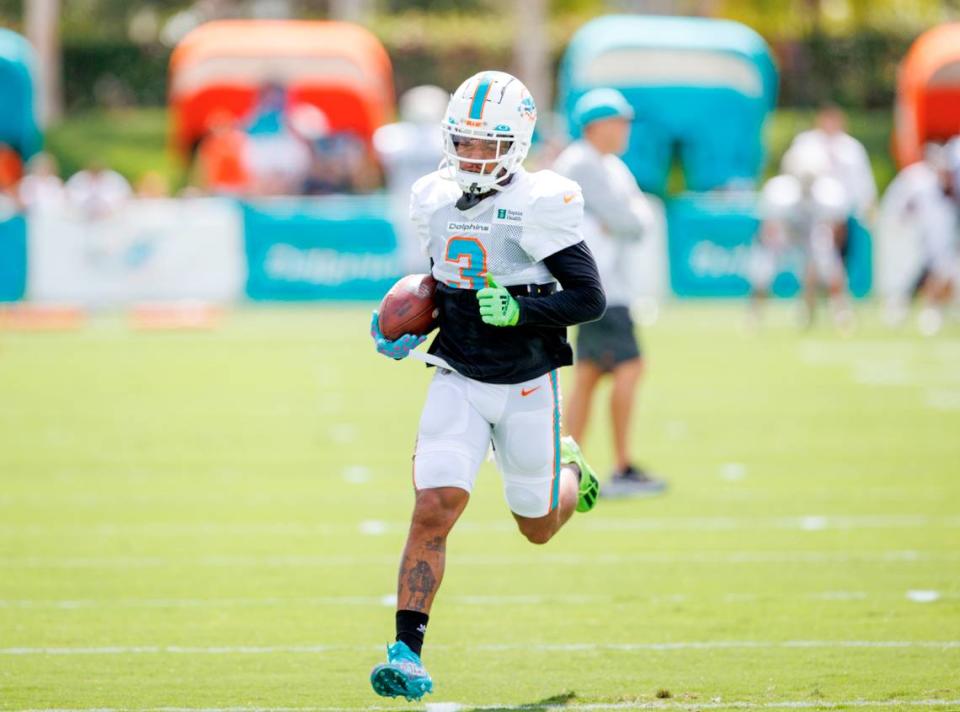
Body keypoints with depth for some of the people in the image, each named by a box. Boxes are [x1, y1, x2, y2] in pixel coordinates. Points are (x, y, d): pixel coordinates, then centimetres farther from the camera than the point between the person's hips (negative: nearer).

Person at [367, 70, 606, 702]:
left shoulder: (537, 205, -16)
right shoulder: (436, 200, 1)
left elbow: (590, 297, -16)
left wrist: (518, 309, -28)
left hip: (527, 388, -3)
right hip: (459, 382, 3)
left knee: (537, 527, 15)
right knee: (432, 512, -14)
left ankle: (569, 470, 51)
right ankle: (408, 654, -12)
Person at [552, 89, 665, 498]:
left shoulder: (613, 169, 19)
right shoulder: (580, 165, -12)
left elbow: (641, 222, 13)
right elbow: (625, 219, -19)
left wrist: (630, 219, -7)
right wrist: (632, 218, 1)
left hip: (612, 284, 10)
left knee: (588, 377, 9)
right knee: (628, 368, -14)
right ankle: (623, 471, -13)